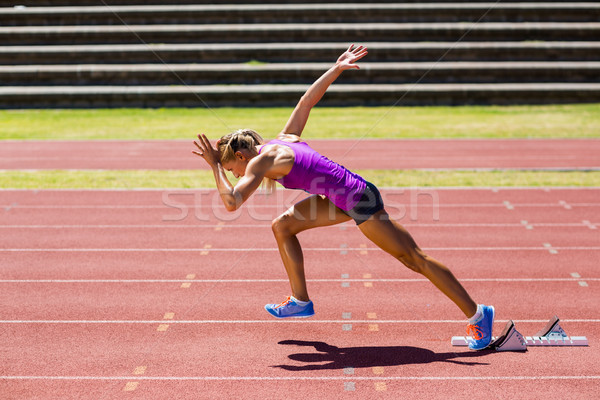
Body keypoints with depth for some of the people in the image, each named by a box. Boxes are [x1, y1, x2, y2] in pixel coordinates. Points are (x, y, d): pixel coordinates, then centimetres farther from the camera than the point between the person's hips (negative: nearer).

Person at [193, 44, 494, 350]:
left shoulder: (261, 161, -13)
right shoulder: (284, 139, 12)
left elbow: (231, 202, -22)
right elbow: (306, 100, 18)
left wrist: (215, 166, -13)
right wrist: (337, 68, 23)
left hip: (359, 199, -10)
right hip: (343, 198, 10)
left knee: (414, 259, -3)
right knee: (282, 227, 13)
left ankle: (477, 314, 5)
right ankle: (300, 301, 20)